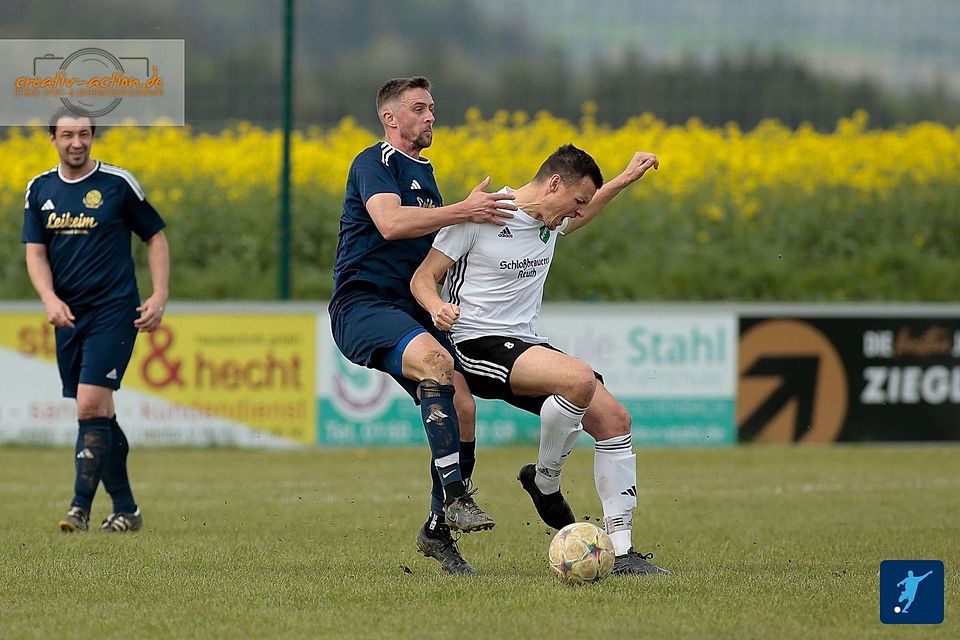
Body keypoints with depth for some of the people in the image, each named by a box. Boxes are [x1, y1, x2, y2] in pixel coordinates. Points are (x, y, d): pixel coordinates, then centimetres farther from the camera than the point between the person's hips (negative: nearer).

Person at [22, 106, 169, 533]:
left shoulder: (118, 184, -3)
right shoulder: (40, 190, 8)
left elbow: (155, 237, 5)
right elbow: (35, 252, 6)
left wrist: (159, 297, -5)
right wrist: (50, 298, -13)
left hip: (113, 311, -5)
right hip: (68, 317, 5)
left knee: (91, 405, -17)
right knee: (99, 415, 8)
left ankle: (81, 506, -15)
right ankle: (125, 509, 18)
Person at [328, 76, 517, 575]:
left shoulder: (423, 172, 23)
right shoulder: (375, 164, -5)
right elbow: (391, 223, -25)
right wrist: (464, 211, -24)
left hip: (409, 310, 9)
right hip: (362, 305, -9)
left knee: (462, 407, -7)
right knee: (435, 360, -35)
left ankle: (438, 529, 6)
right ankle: (454, 495, -37)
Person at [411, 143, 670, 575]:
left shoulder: (550, 220, 12)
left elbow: (581, 216, 40)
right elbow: (423, 277, -6)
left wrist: (626, 179, 33)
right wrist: (437, 308, -27)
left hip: (526, 345, 9)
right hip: (478, 345, -9)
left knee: (615, 419, -6)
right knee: (580, 379, -33)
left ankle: (622, 551, 0)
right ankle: (544, 481, -8)